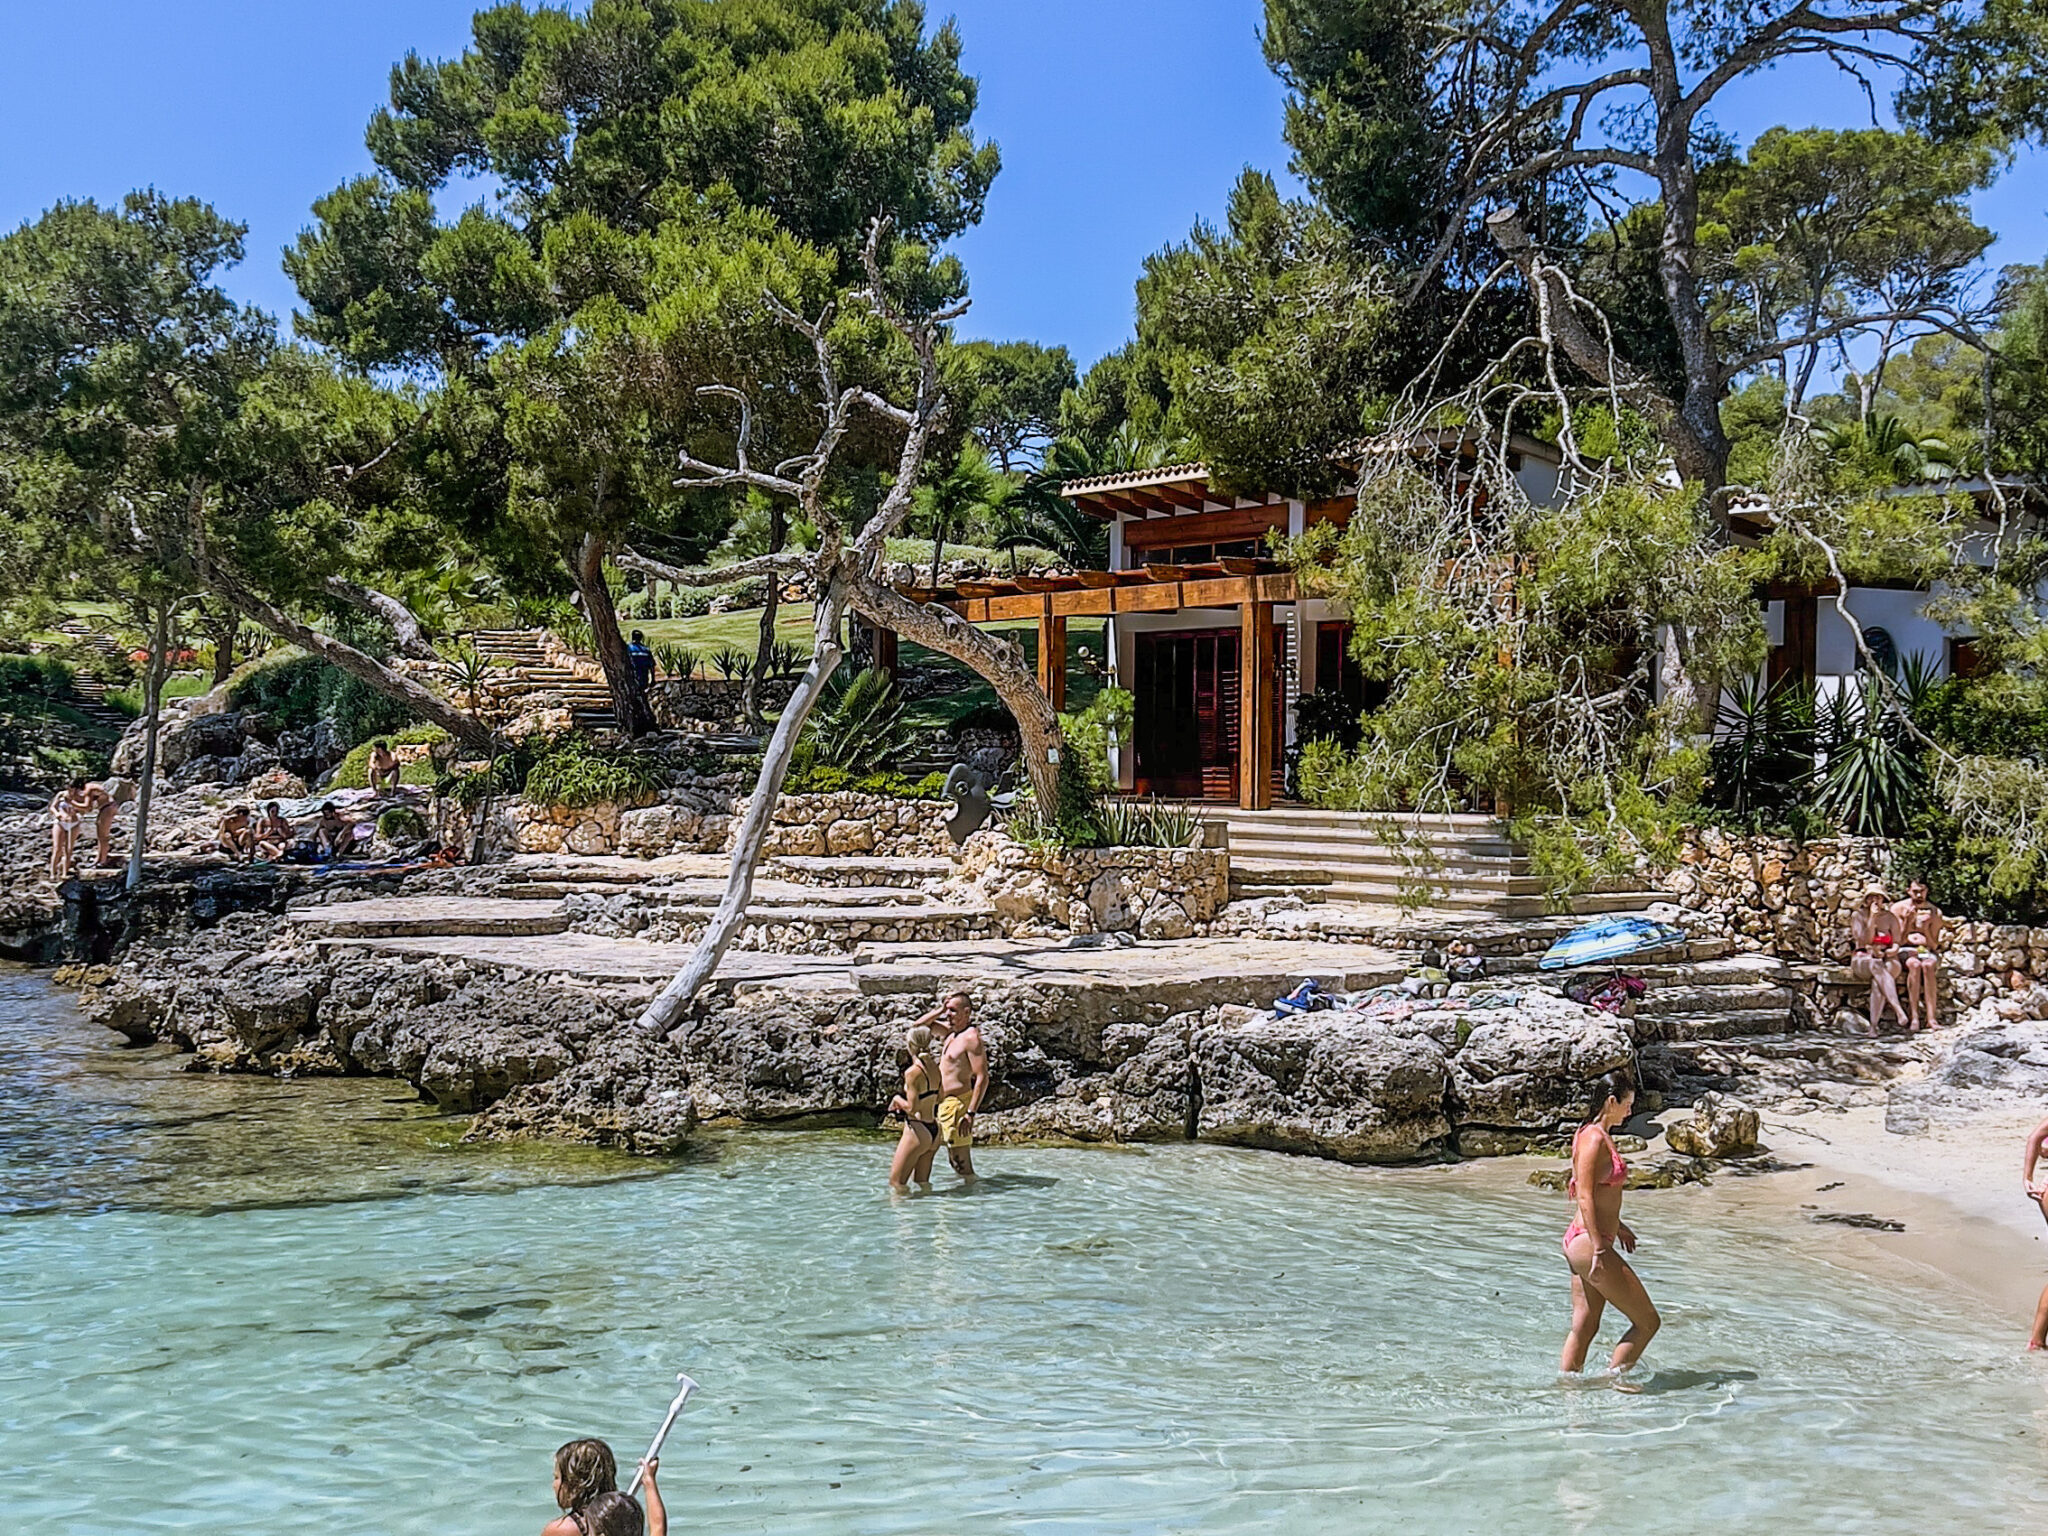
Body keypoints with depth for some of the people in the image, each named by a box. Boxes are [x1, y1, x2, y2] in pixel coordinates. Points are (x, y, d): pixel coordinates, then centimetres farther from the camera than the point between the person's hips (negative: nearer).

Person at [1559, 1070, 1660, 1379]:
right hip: (1588, 1242, -10)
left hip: (1581, 1241, 10)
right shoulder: (1594, 1139, -15)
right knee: (1648, 1321, -1)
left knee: (1584, 1328, 12)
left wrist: (1617, 1226, 32)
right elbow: (1584, 1196, -20)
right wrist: (1599, 1249, -23)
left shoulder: (1599, 1136, 15)